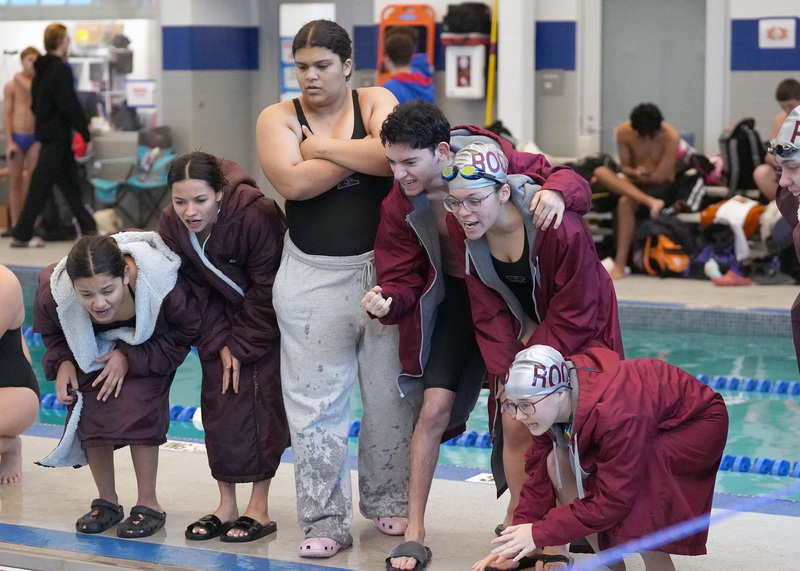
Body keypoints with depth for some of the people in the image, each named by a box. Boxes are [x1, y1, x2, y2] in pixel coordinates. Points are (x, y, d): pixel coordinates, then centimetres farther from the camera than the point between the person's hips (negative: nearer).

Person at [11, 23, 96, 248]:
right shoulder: (61, 69, -16)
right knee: (40, 187, -5)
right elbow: (70, 105, -20)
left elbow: (35, 104, 18)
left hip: (45, 131, 10)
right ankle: (21, 235, -2)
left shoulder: (41, 70, 13)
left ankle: (88, 228, 18)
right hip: (57, 135, -10)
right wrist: (85, 132, -12)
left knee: (70, 181, 13)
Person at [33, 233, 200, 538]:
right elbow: (51, 332, -6)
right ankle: (106, 501, 14)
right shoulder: (53, 293, -34)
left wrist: (130, 359, -27)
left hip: (148, 349, -3)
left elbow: (185, 333, -20)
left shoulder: (163, 286, -43)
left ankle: (148, 504, -4)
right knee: (89, 411, -9)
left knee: (137, 408, -21)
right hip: (93, 344, 3)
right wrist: (62, 362, -23)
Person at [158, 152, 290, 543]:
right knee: (218, 403, 1)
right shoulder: (171, 225, -16)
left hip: (267, 318, -5)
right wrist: (220, 344, -14)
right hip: (224, 315, 5)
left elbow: (266, 291, -23)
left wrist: (243, 346, -19)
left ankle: (259, 508, -3)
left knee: (261, 399, -11)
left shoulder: (257, 215, -32)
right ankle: (226, 506, 11)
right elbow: (197, 290, -7)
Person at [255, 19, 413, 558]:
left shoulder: (376, 102, 3)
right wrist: (360, 154, -11)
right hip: (313, 278, 0)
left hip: (382, 268, 0)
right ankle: (325, 521, 8)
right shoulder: (278, 118, 2)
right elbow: (293, 182, -17)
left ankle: (390, 502, 25)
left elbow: (392, 156, -19)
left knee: (391, 395, 8)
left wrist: (322, 146, -12)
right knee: (315, 403, 0)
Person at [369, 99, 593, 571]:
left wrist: (557, 190, -43)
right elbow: (403, 279, -10)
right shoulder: (400, 205, -17)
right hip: (458, 297, 1)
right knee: (434, 408, -7)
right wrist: (388, 301, -34)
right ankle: (415, 533, 3)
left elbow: (573, 182, -19)